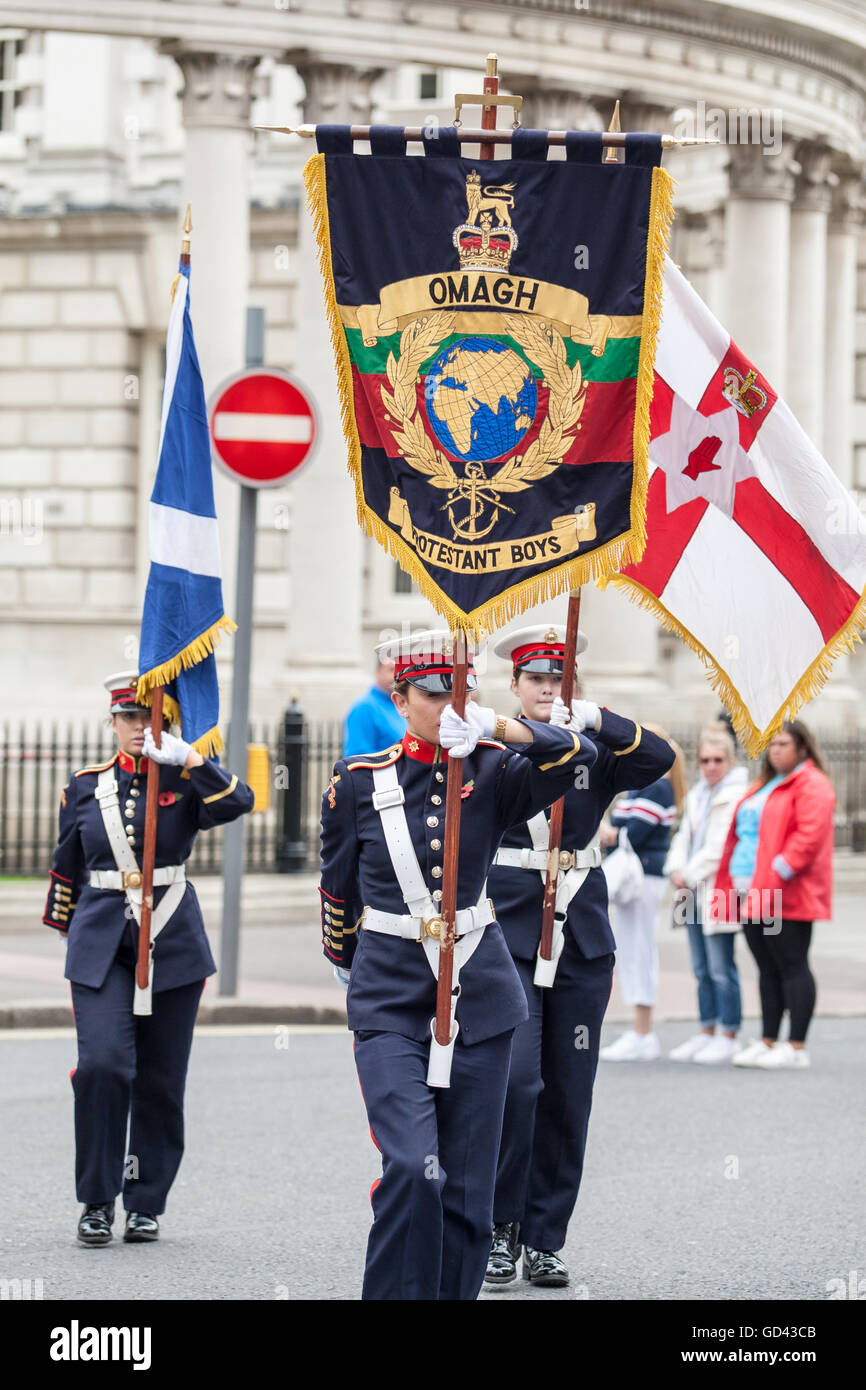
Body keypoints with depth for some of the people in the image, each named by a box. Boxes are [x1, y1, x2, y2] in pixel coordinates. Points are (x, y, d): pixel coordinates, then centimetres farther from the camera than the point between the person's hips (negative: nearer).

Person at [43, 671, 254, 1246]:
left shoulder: (186, 782, 3)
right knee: (103, 1064, -14)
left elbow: (239, 802, -18)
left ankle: (147, 1203, 16)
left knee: (161, 1080, 4)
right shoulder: (86, 787, 8)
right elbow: (68, 868, 17)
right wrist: (70, 934, 18)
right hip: (102, 946, 0)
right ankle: (98, 1200, -2)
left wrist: (186, 756, -24)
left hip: (173, 943, 0)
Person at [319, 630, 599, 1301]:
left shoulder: (492, 773, 2)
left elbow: (579, 755, -15)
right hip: (390, 1001, -2)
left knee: (467, 1186, 4)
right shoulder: (360, 781, 1)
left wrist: (495, 727, -27)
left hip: (479, 994, 2)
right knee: (412, 1169, -19)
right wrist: (346, 962, 25)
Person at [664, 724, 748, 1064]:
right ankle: (707, 1033, 19)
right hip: (695, 894, 8)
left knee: (721, 968, -6)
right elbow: (684, 835, 17)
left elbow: (721, 845, -15)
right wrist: (677, 871, 0)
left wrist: (691, 875, -14)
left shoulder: (737, 796, -9)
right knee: (702, 969, 12)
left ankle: (728, 1036, 0)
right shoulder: (696, 795, 18)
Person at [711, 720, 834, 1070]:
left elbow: (809, 836, -19)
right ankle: (768, 1042, 14)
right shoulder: (764, 786, 22)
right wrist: (734, 883, 15)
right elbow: (740, 835, 26)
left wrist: (777, 874, -24)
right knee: (768, 969, 11)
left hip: (787, 894, -9)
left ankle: (797, 1048, -6)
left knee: (791, 965, -7)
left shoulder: (811, 786, -7)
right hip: (752, 894, 9)